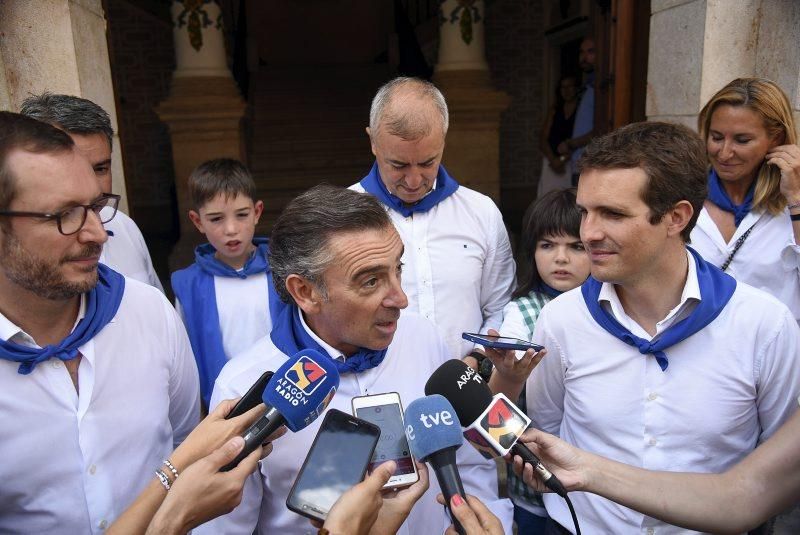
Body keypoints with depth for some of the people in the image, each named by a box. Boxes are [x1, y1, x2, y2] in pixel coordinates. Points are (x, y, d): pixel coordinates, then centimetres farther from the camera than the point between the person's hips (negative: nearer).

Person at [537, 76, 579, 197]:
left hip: (571, 163, -4)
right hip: (552, 162, 4)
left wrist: (563, 159, -14)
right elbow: (543, 139, 9)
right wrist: (553, 159, -7)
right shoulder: (554, 111, 15)